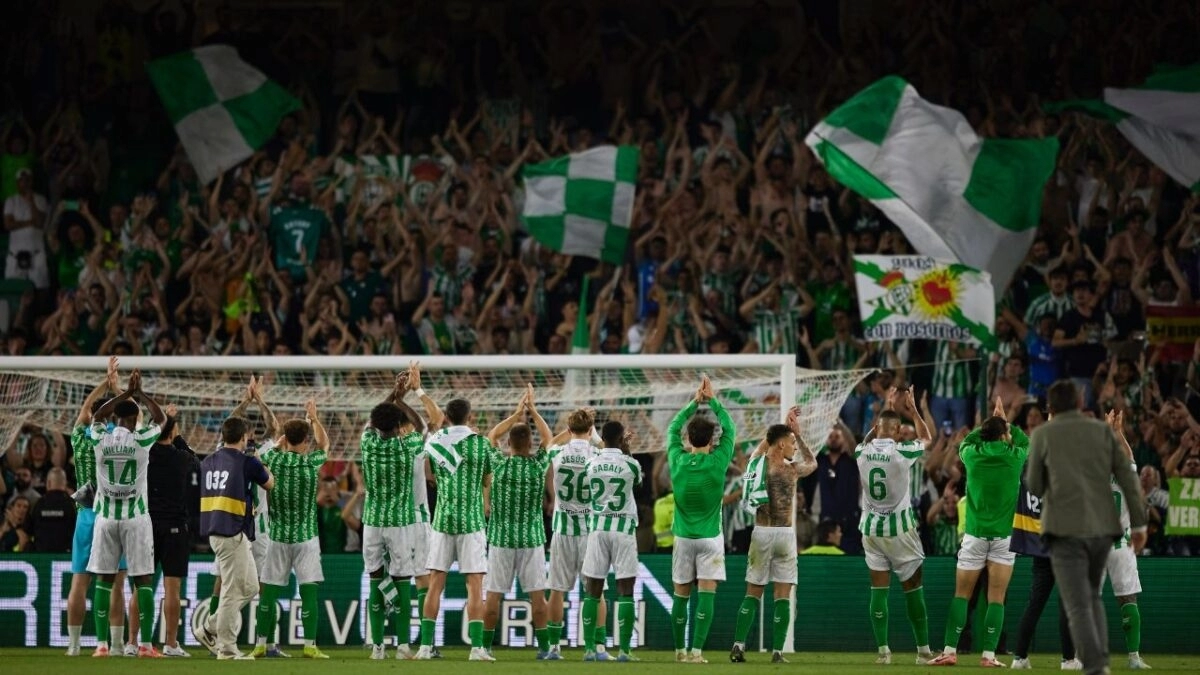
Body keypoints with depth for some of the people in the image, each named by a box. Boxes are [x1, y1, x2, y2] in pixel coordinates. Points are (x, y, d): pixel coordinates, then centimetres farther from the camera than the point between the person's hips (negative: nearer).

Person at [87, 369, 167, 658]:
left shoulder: (101, 439, -1)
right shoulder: (140, 440, -8)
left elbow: (98, 415, 22)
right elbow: (161, 418, 12)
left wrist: (126, 393, 23)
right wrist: (140, 393, 16)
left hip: (106, 516, 2)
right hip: (136, 516, -2)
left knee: (105, 579, 7)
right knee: (144, 579, 1)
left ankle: (102, 644, 4)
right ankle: (146, 644, -3)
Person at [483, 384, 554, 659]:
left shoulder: (499, 464, -5)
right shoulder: (537, 465, -6)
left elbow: (492, 435, 13)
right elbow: (548, 438, 11)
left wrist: (516, 414, 17)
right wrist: (533, 411, 16)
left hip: (500, 538, 0)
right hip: (531, 538, 0)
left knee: (494, 595, 3)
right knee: (537, 595, 2)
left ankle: (485, 646, 5)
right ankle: (543, 647, 2)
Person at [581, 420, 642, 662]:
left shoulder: (591, 463, 0)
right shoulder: (630, 464, -7)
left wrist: (621, 449, 24)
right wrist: (626, 451, 18)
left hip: (597, 527, 2)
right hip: (623, 527, -2)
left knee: (593, 590, 5)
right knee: (625, 591, 0)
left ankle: (590, 648, 3)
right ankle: (624, 649, -4)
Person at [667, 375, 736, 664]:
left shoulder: (678, 461, -6)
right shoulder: (717, 463, -11)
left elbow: (673, 428, 11)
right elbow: (729, 429, 3)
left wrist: (694, 402, 11)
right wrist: (712, 400, 8)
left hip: (683, 537, 2)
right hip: (710, 537, -2)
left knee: (681, 594, 9)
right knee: (706, 593, -4)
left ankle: (680, 650, 16)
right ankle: (697, 650, -13)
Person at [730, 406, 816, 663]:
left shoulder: (757, 461, 4)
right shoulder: (791, 470, -6)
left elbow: (766, 442, 28)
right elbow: (812, 462, 16)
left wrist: (786, 426, 30)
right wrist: (798, 433, 16)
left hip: (761, 533, 3)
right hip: (784, 534, -3)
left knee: (753, 592, 11)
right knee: (783, 596, 1)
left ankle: (738, 645, -1)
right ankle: (777, 651, -3)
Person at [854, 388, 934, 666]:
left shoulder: (862, 452, -3)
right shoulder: (901, 451, -13)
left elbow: (869, 439, 24)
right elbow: (926, 438, 8)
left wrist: (885, 411, 32)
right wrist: (913, 411, 20)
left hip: (871, 528, 3)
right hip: (899, 527, -3)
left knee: (879, 588, 4)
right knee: (913, 588, 4)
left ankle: (882, 650, 0)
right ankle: (923, 650, 7)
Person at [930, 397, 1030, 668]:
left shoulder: (972, 455, -1)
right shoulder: (1014, 456, -3)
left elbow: (965, 442, 24)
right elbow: (1026, 441, 21)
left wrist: (990, 424, 27)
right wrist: (1006, 423, 29)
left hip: (975, 534, 1)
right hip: (1004, 534, -1)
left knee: (961, 595, 6)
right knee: (996, 598, 0)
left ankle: (950, 651, 0)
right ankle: (989, 655, -6)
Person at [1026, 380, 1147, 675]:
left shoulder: (1043, 434, 3)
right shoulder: (1102, 430, 10)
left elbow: (1035, 488, 7)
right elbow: (1127, 476, 4)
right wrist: (1138, 523, 5)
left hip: (1066, 528, -4)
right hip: (1103, 526, 4)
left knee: (1078, 606, -5)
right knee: (1092, 596, 23)